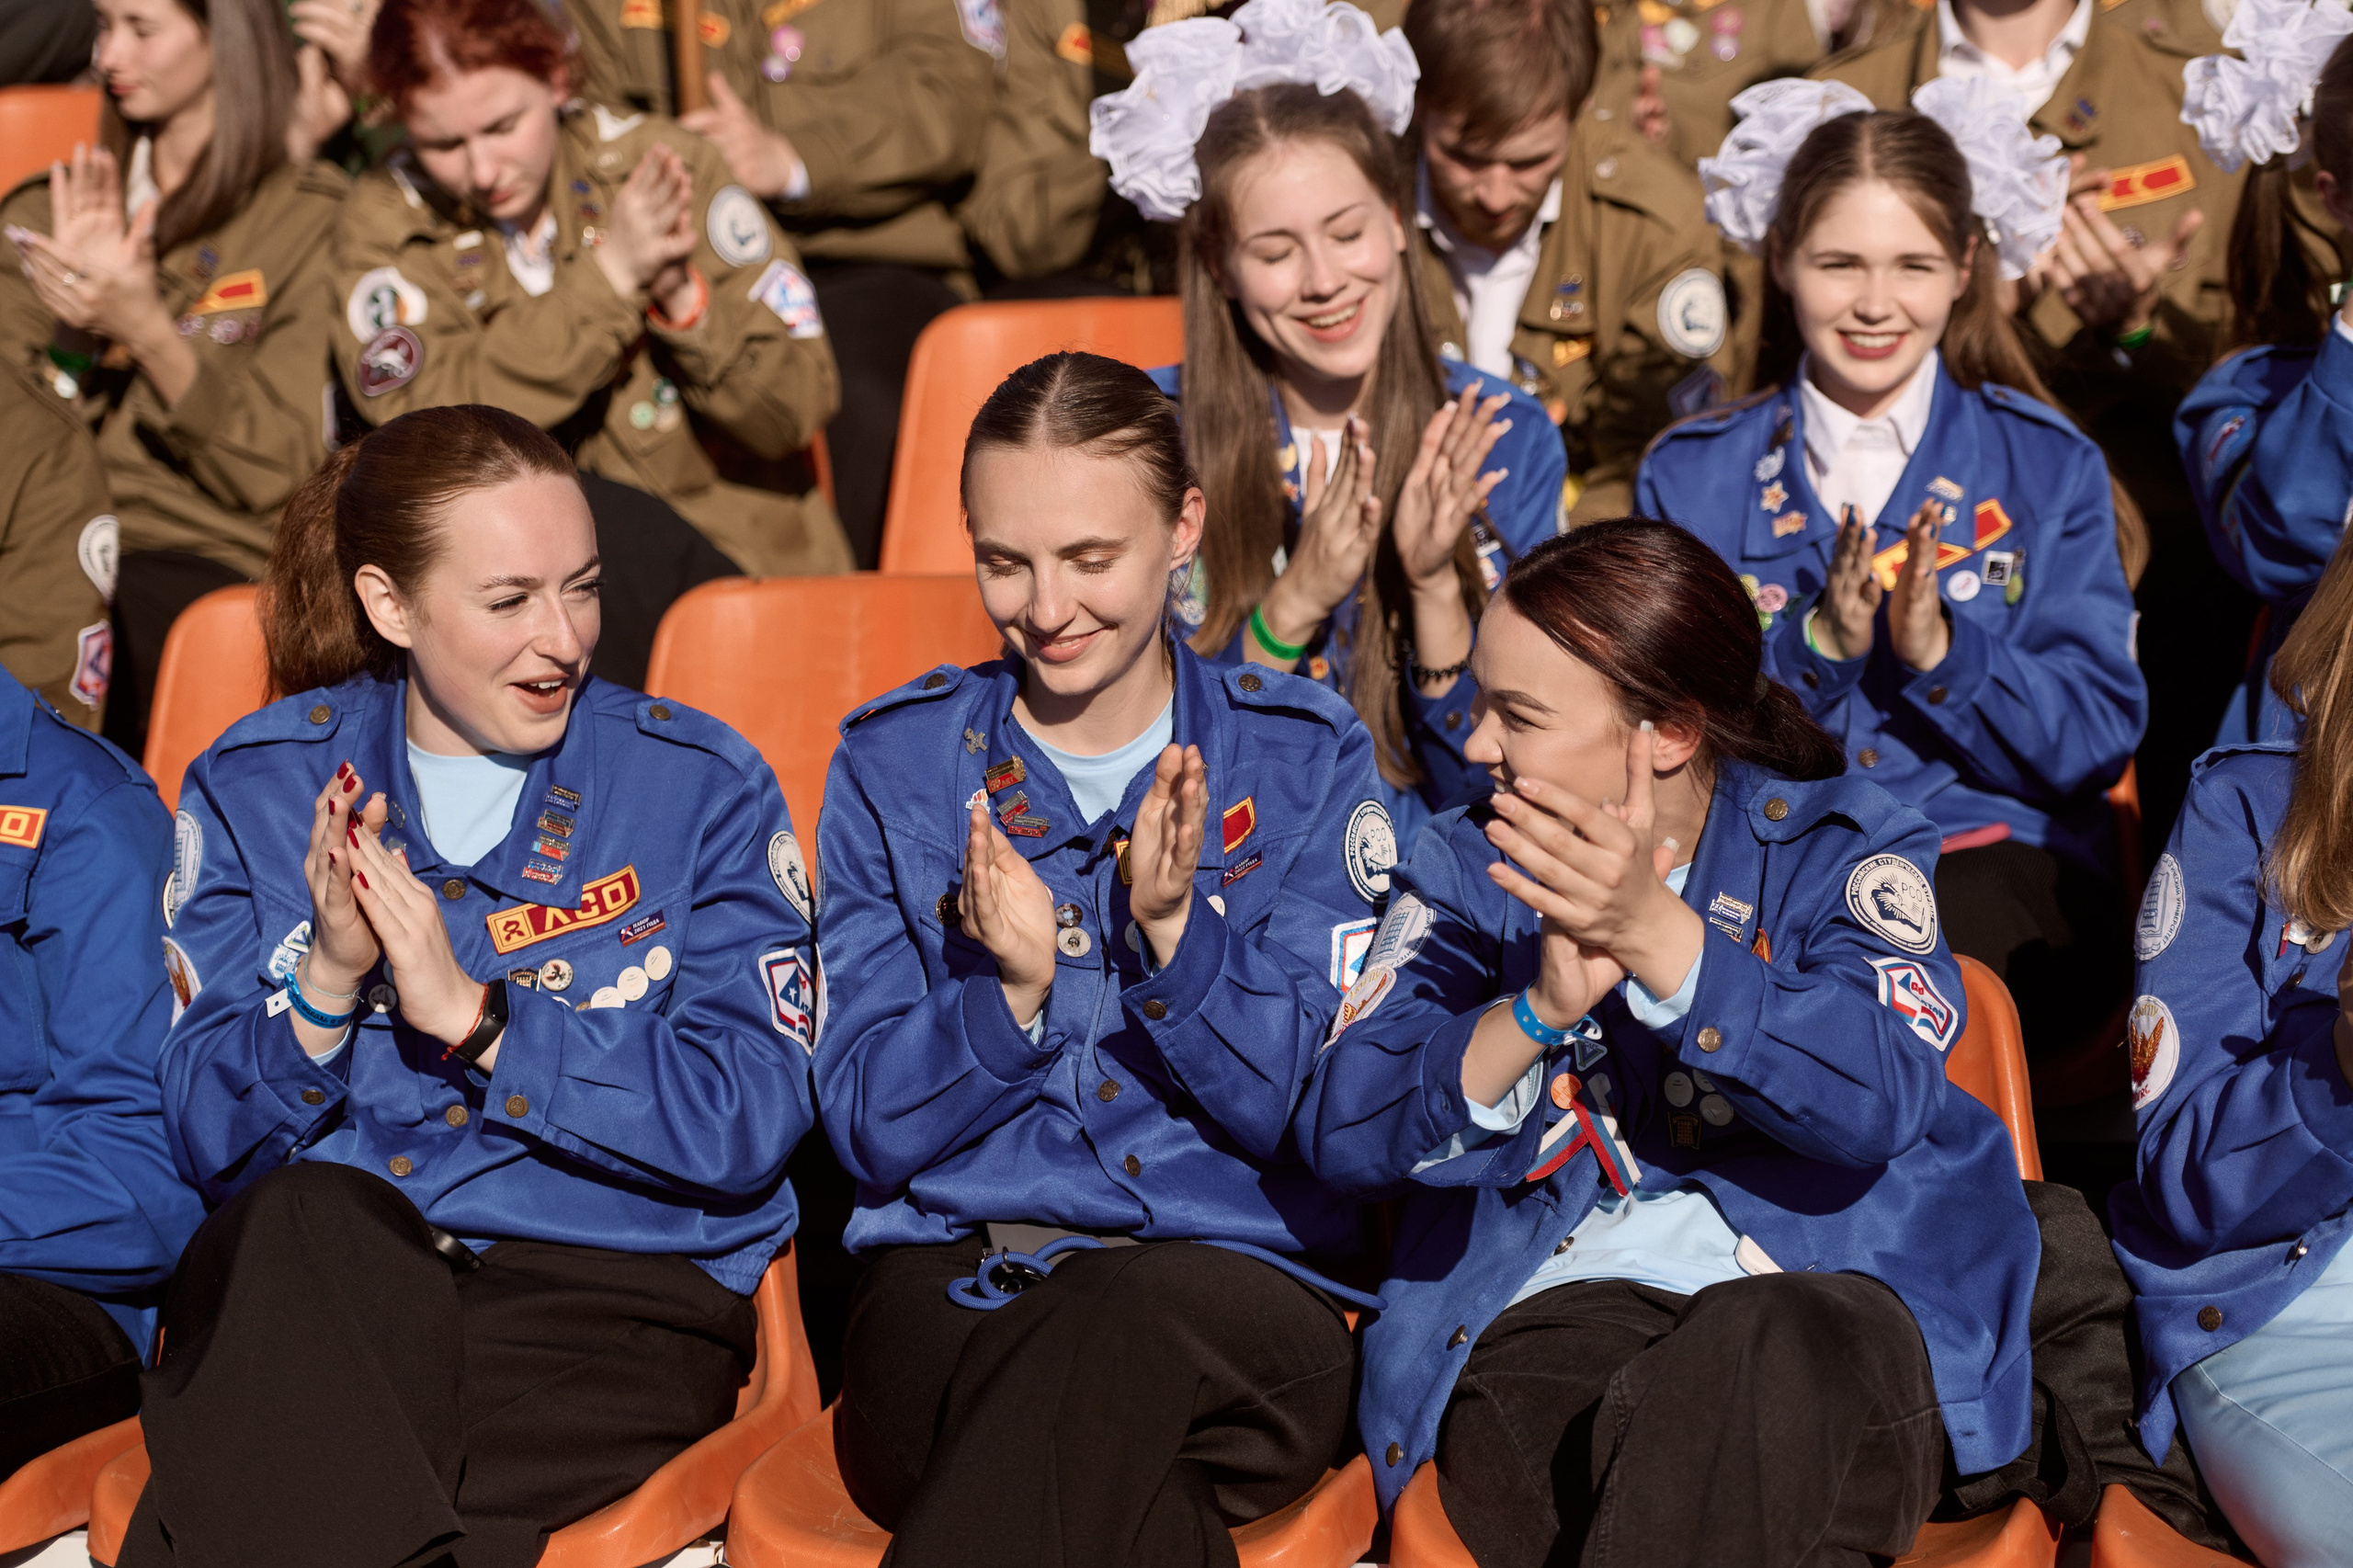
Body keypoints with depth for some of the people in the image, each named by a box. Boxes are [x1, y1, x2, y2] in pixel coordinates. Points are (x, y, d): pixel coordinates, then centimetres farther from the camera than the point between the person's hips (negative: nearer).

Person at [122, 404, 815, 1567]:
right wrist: (328, 980, -14)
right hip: (307, 1276, 3)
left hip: (609, 1291, -3)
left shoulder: (702, 786, 5)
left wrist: (474, 1015, -13)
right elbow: (208, 1139, 4)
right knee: (302, 1218, -35)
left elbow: (748, 1124, -5)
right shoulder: (257, 785, 10)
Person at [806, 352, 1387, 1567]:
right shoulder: (895, 761, 12)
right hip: (952, 1283, 0)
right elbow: (872, 1129, 6)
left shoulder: (1304, 756, 9)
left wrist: (1172, 931, -15)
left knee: (1123, 1331, -40)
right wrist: (1010, 992, -13)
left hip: (1244, 1275, 0)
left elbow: (1314, 1113, 1)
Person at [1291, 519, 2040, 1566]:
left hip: (1829, 1293, -1)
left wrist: (1663, 938, -23)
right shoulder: (1470, 867, 14)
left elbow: (1882, 1100, -12)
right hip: (1548, 1309, 1)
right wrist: (1540, 1010, -16)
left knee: (1770, 1367, -39)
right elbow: (1340, 1131, 0)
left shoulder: (1840, 841, 8)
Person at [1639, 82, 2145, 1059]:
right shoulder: (1689, 476, 11)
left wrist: (1939, 651, -14)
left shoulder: (2049, 465, 9)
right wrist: (1817, 645, -13)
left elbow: (2098, 741, 2)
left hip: (1997, 858, 0)